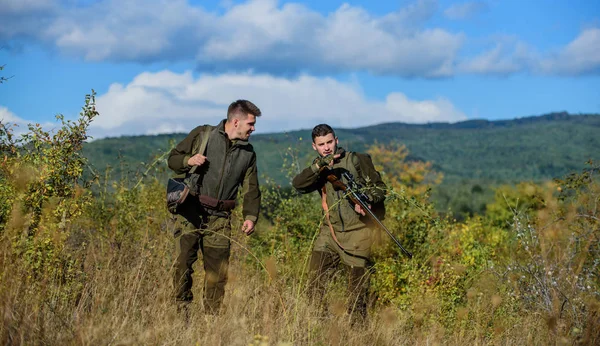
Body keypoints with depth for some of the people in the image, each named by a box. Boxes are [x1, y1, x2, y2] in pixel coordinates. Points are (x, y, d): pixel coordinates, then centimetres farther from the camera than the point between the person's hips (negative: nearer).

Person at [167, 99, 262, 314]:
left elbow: (251, 189, 16)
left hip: (219, 217, 3)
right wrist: (188, 160, -15)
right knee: (183, 260, -12)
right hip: (191, 210, -3)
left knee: (218, 269, 1)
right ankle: (181, 309, 0)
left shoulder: (248, 153, 13)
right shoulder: (203, 135, 1)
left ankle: (212, 317, 11)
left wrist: (250, 216, 1)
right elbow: (173, 158, 6)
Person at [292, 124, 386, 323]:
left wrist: (366, 200, -22)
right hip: (330, 232, 3)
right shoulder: (318, 169, 9)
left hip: (357, 233, -3)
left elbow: (380, 188, 0)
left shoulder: (357, 160, -1)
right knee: (316, 279, -8)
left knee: (357, 290, -1)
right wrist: (320, 166, -25)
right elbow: (298, 184, -10)